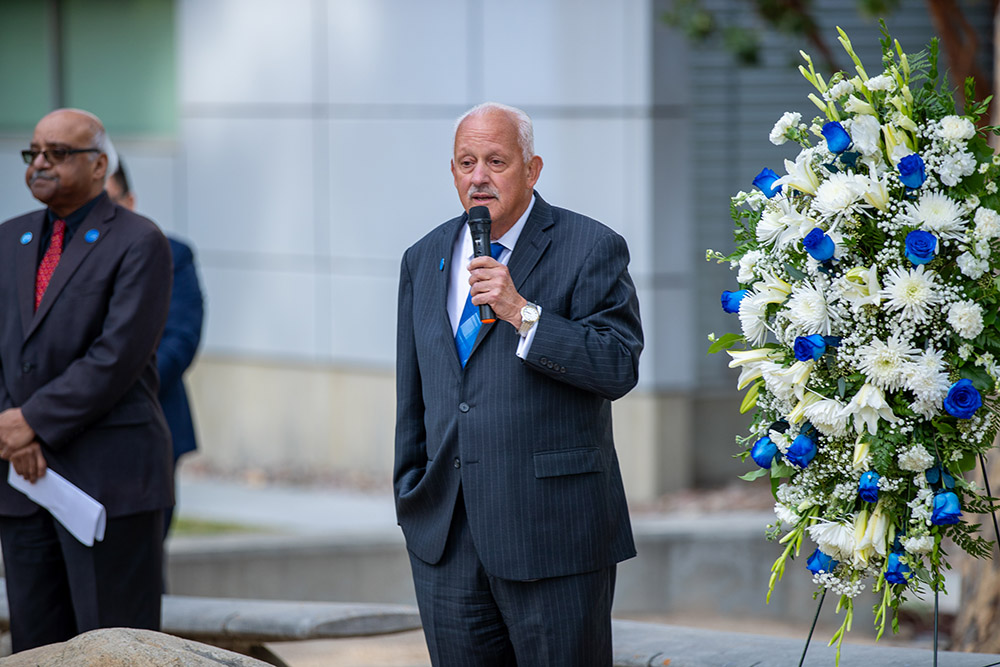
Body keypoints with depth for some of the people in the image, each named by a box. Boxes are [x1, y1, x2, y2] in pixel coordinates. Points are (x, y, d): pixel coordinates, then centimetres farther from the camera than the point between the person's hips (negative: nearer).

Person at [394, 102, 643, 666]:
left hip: (552, 531, -5)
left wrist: (522, 313, -21)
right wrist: (411, 500, 14)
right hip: (445, 534, 5)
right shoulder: (424, 260, 15)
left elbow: (620, 367, -14)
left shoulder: (591, 249, -3)